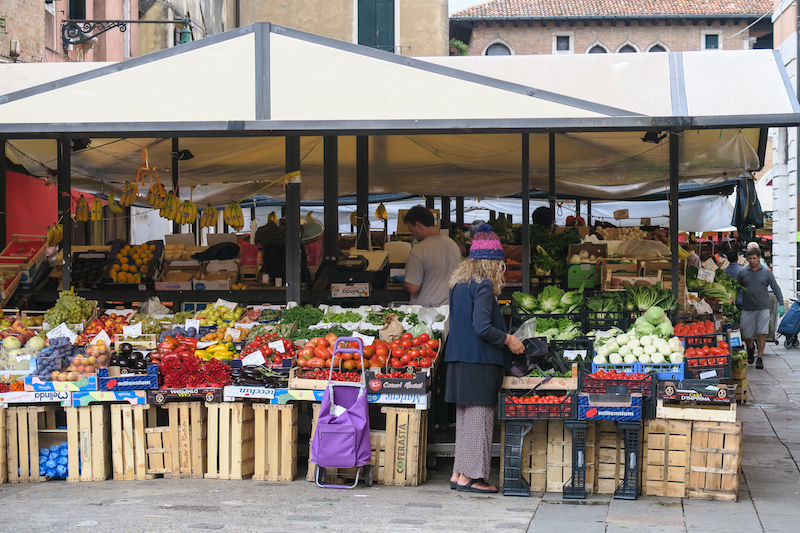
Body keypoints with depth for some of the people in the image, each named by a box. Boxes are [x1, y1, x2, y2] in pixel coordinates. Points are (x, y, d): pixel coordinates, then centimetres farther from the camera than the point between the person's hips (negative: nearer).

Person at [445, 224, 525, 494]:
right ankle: (469, 476, -1)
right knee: (479, 415, -3)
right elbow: (482, 327, -20)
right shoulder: (483, 285, -13)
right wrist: (508, 340, -7)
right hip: (479, 362, -9)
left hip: (459, 360, 9)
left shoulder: (458, 283, 13)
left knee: (465, 416, 13)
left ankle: (459, 473, 14)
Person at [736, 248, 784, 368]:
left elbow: (776, 288, 7)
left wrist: (781, 304, 0)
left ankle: (760, 358, 3)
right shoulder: (742, 273, 4)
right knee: (746, 334, 5)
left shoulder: (767, 272, 3)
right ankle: (750, 348, 37)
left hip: (763, 308, -1)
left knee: (761, 333, -5)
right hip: (747, 308, 1)